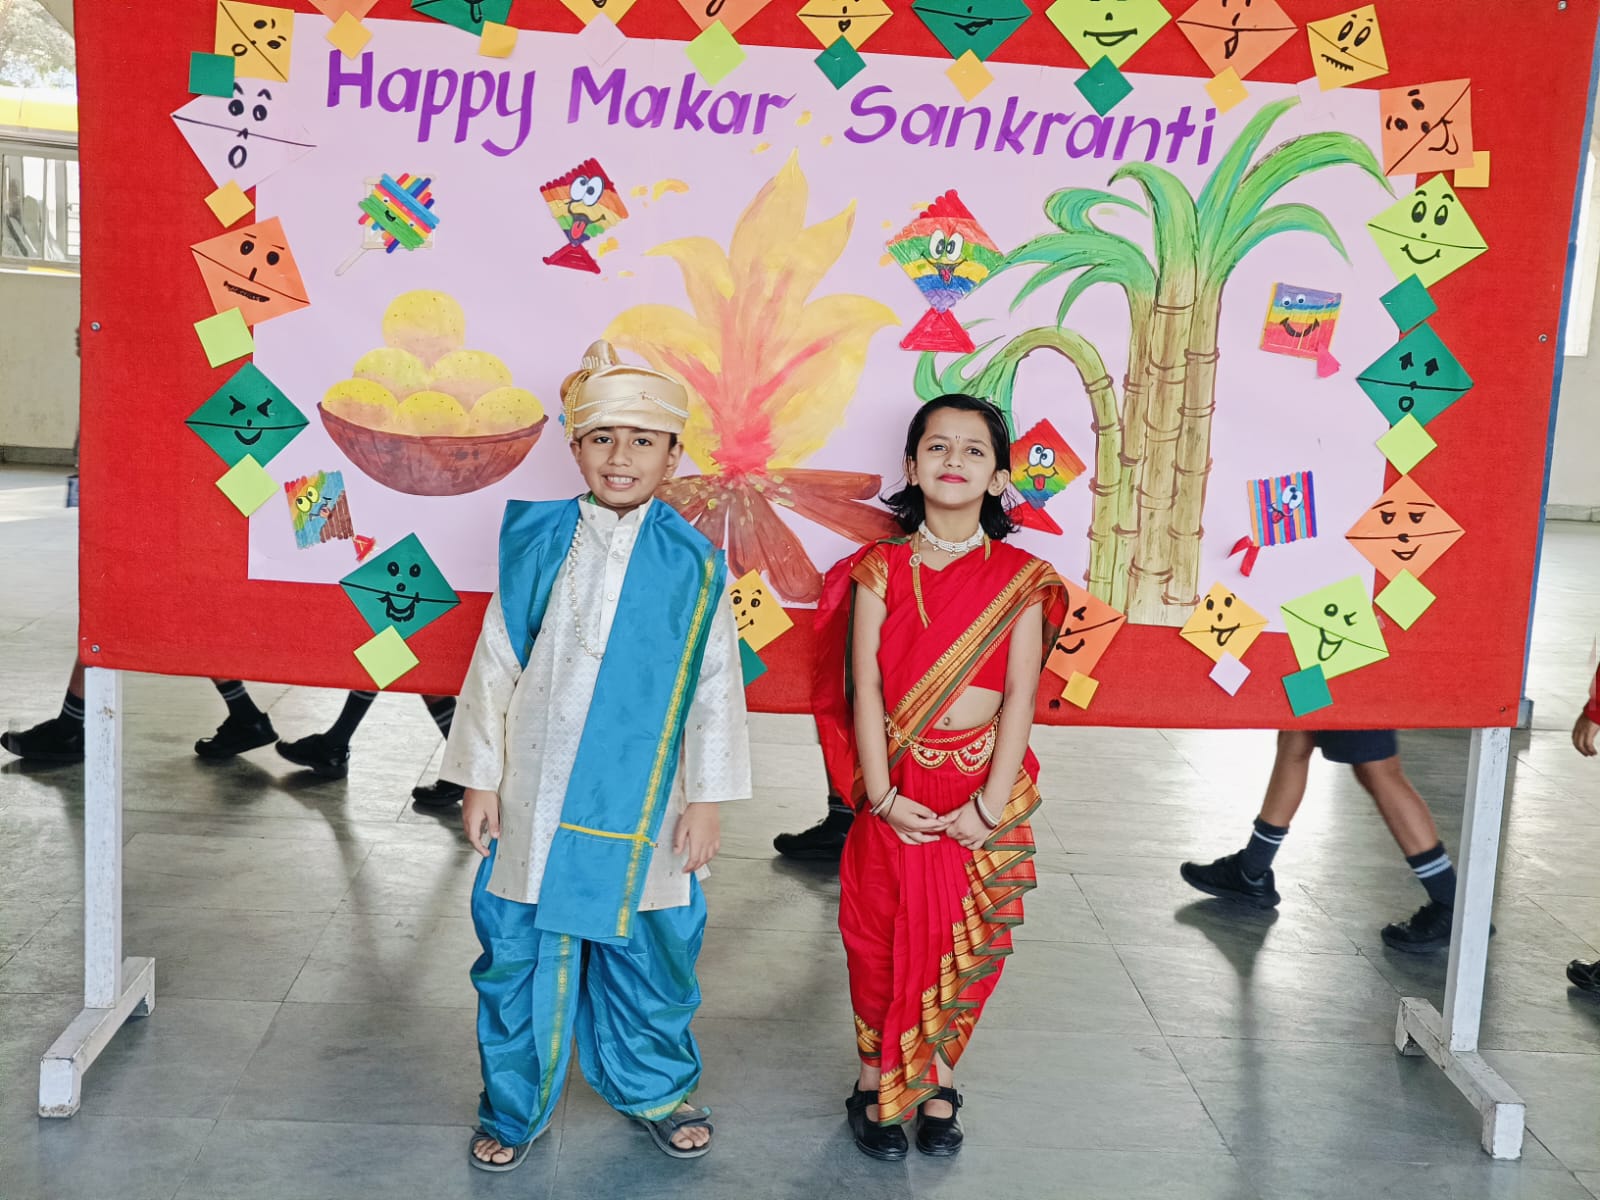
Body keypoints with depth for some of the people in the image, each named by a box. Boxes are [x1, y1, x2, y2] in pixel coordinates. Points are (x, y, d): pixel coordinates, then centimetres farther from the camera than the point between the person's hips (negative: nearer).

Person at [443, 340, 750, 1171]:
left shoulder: (691, 566, -4)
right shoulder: (536, 547, -2)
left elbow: (714, 688, 0)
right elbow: (495, 667, 2)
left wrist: (705, 800, -1)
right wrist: (479, 778, 2)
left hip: (641, 806, 0)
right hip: (536, 800, 0)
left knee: (648, 954, 13)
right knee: (523, 956, 10)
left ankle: (654, 1090, 37)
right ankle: (514, 1106, 31)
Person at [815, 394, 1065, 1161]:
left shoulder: (1020, 580, -2)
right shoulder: (880, 570, -2)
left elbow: (1020, 694, -6)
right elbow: (865, 686, -6)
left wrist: (991, 804, -12)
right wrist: (881, 794, -12)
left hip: (984, 789, 1)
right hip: (898, 790, 0)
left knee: (968, 943, 10)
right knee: (882, 937, 8)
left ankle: (938, 1079, 30)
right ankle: (875, 1078, 28)